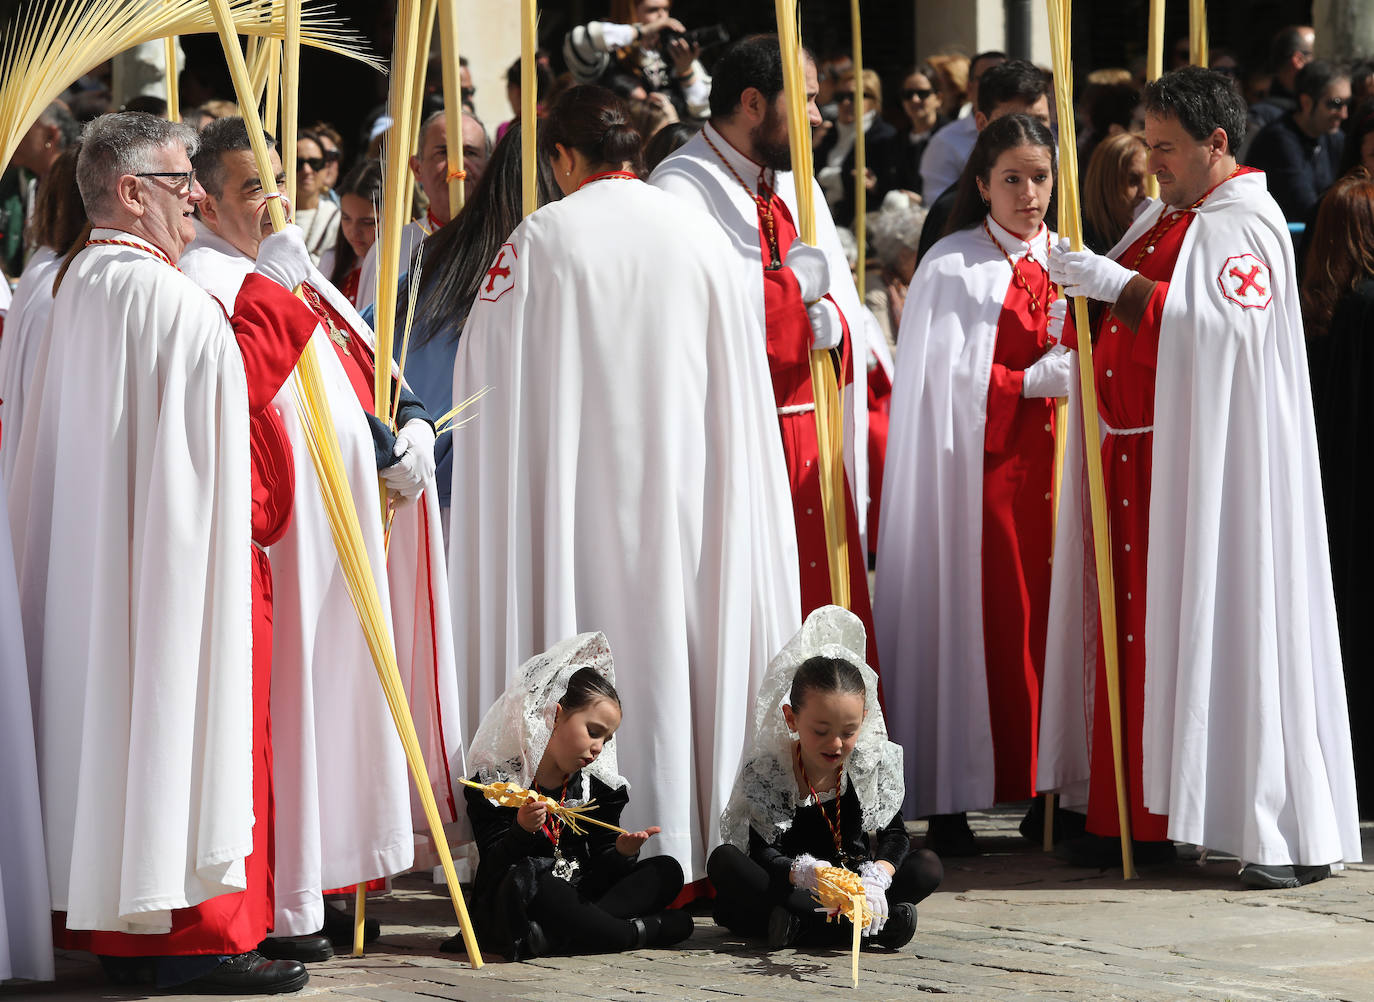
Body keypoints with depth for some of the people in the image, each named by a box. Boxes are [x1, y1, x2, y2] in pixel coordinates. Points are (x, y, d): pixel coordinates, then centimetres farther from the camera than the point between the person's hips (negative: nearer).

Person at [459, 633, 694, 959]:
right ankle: (641, 931, -25)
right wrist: (521, 831, -32)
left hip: (580, 897, 6)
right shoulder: (496, 781, -8)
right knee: (524, 882, -39)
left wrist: (622, 853, -18)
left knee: (667, 871, -6)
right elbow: (494, 866, -12)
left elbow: (600, 869, 5)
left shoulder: (597, 786, 7)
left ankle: (553, 935, -28)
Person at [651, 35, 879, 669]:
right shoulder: (682, 190, -7)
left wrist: (833, 326, -6)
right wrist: (791, 285, -12)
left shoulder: (797, 188, 17)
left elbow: (847, 312, 18)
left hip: (812, 448, 7)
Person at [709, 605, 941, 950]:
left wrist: (875, 879, -34)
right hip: (788, 889, -1)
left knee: (929, 867, -19)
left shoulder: (874, 762, -6)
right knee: (725, 861, -30)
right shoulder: (764, 770, -14)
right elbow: (764, 853, -21)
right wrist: (802, 872, -46)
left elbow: (894, 835, -10)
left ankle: (801, 923, -33)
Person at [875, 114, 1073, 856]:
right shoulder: (951, 267, -2)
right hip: (974, 467, -4)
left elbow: (1081, 364, 15)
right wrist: (1031, 383, -14)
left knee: (1044, 617, 0)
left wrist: (1074, 369, -7)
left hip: (1047, 466, 5)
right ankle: (950, 801, -4)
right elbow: (939, 377, -9)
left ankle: (1045, 791, 5)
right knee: (970, 620, -7)